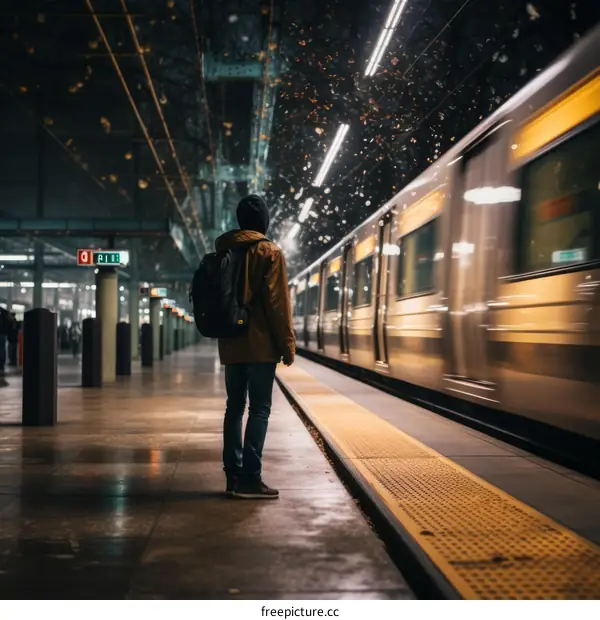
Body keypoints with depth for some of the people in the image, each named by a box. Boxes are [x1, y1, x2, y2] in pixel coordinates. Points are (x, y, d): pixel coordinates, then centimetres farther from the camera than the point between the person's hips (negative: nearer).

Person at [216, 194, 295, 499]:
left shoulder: (222, 251, 12)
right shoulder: (269, 252, -7)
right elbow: (277, 303, -11)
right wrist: (288, 344, -6)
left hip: (230, 344, 6)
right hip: (260, 344, -6)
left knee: (234, 406, 10)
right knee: (259, 409, -4)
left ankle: (233, 474, 12)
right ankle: (249, 478, -8)